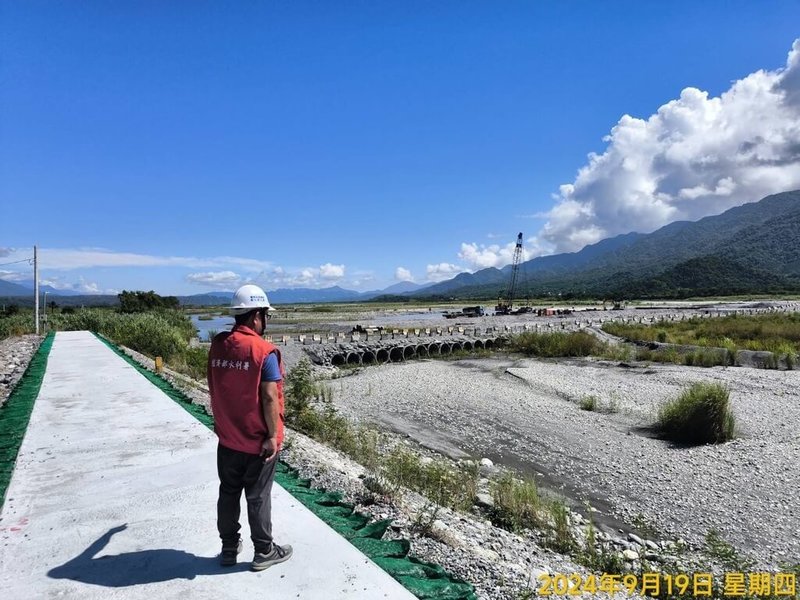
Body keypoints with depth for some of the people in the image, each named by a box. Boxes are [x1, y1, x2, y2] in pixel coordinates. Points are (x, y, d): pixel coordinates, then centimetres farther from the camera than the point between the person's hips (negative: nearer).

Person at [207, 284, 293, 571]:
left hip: (227, 438, 6)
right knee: (258, 497, 9)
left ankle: (229, 548, 34)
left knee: (228, 493, 19)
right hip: (258, 440, -5)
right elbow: (269, 398, -22)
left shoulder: (217, 345, -2)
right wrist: (273, 435, -14)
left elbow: (214, 389, 8)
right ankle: (264, 552, 24)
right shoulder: (264, 351, -21)